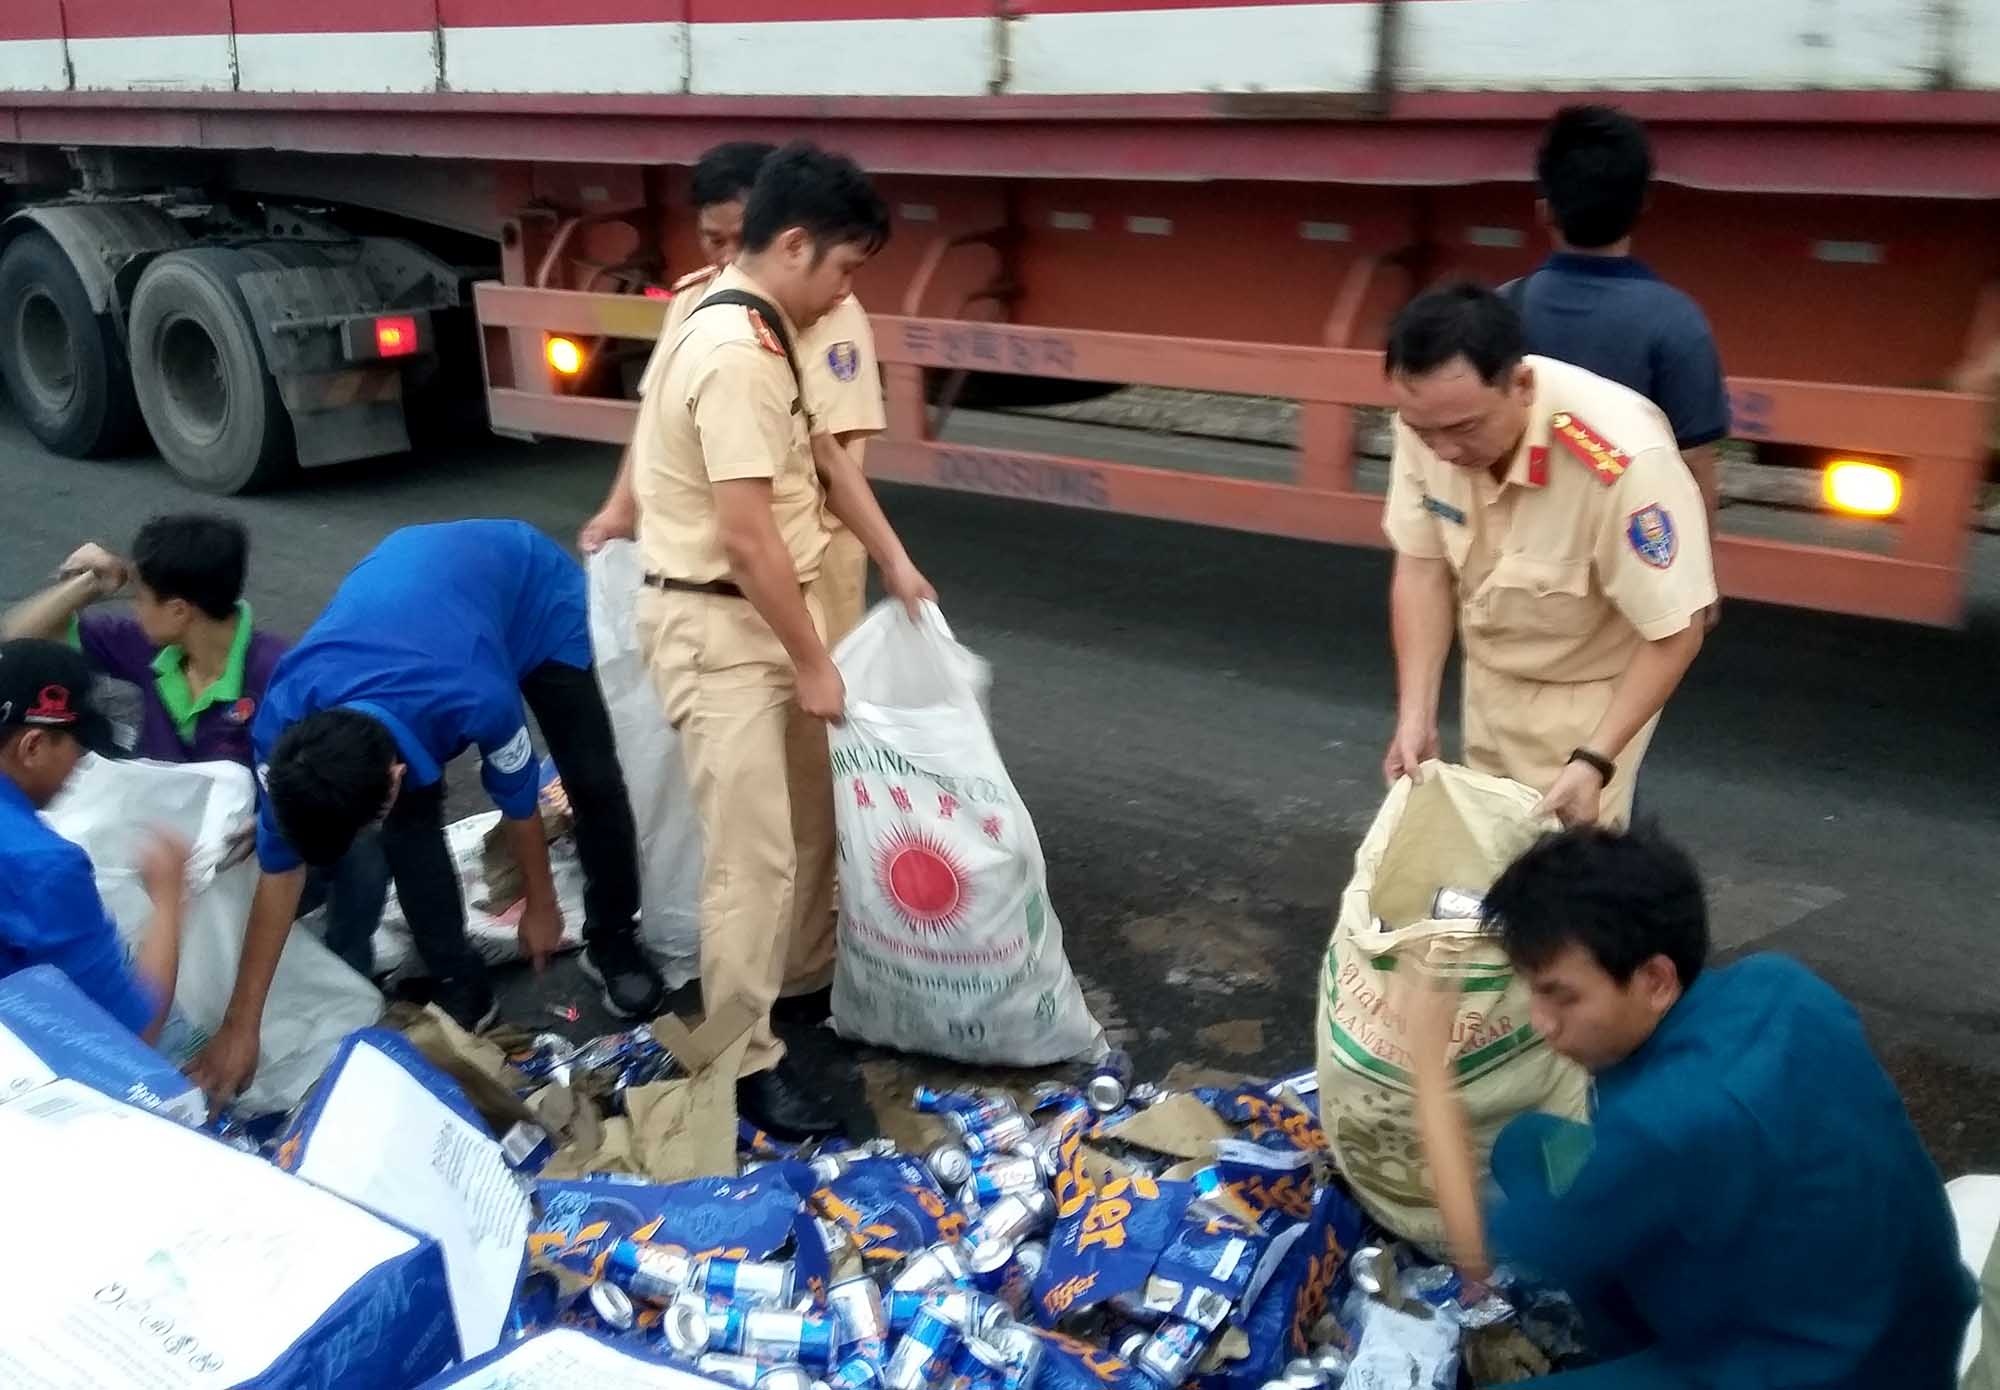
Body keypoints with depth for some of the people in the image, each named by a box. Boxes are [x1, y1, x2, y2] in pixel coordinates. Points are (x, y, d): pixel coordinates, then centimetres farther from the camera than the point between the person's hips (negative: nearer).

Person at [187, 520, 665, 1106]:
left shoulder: (478, 700, -44)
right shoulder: (283, 720, -32)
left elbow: (518, 801, -22)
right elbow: (280, 868, -19)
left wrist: (540, 905, -3)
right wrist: (240, 1025, -14)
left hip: (534, 587, -2)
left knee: (593, 780, -6)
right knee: (409, 821, -12)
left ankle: (613, 941, 18)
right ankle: (460, 987, 5)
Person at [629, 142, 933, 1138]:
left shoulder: (761, 331, 9)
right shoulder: (737, 352, -24)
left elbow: (824, 457, 20)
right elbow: (748, 538, -25)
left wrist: (896, 564, 19)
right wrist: (814, 664, -16)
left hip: (767, 609, 10)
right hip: (718, 624, -10)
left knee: (813, 816, 21)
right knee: (753, 853, -4)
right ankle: (747, 1059, 9)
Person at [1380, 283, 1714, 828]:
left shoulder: (1626, 464, -38)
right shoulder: (1428, 417, -22)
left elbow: (1674, 633, -26)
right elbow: (1422, 565, -9)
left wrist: (1594, 760, -28)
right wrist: (1416, 713, -14)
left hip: (1590, 685, -5)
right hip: (1491, 669, 5)